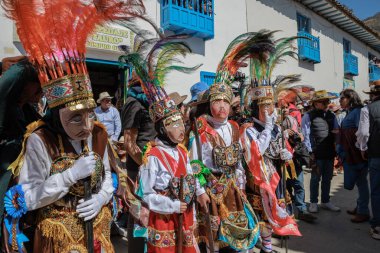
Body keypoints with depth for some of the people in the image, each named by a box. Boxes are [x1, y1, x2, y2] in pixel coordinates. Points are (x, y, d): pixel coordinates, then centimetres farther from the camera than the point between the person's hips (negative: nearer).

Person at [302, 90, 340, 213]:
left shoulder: (331, 116, 11)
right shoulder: (308, 116, -6)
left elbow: (337, 131, 18)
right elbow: (306, 135, -10)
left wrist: (336, 132, -6)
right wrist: (310, 152, -13)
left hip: (330, 152, 6)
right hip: (317, 153, -5)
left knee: (327, 178, 14)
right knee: (315, 178, 4)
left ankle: (325, 201, 28)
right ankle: (313, 202, 18)